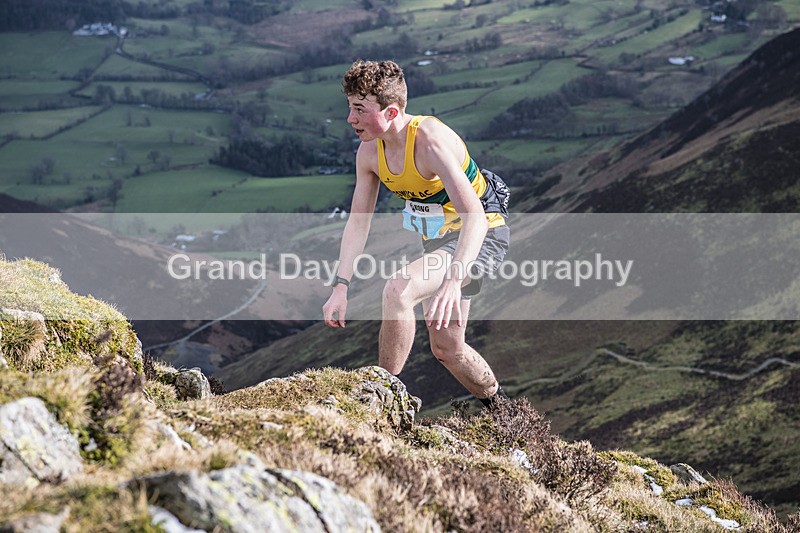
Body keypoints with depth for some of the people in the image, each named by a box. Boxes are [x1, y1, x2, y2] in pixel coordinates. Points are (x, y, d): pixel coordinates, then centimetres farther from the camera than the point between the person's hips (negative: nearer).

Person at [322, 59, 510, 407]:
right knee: (446, 348, 16)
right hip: (439, 239, 8)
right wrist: (340, 287, -7)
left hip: (481, 236, -8)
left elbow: (475, 216, -39)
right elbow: (358, 222, 2)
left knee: (398, 290, -31)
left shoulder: (431, 141, -31)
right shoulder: (369, 152, -8)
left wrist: (453, 281, -51)